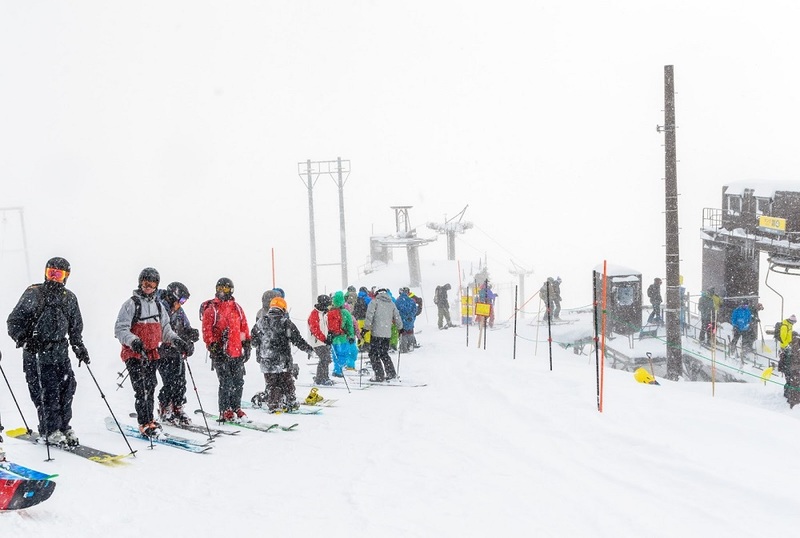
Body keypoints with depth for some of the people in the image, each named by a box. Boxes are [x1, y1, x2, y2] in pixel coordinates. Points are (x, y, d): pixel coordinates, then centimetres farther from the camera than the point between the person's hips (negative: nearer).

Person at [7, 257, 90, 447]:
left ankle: (63, 426, 12)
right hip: (36, 351, -4)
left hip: (60, 350, 4)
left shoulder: (69, 298, 10)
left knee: (67, 386, -2)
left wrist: (79, 347, 13)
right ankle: (50, 430, 4)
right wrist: (23, 339, -17)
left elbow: (76, 327, 21)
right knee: (46, 390, -7)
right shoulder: (33, 294, -3)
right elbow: (14, 321, -3)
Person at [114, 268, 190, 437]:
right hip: (134, 354, -6)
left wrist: (177, 341, 3)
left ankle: (148, 420, 19)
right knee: (141, 390, -11)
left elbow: (165, 329, 20)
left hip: (152, 354, 6)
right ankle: (145, 424, -9)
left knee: (150, 388, 9)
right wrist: (133, 341, -27)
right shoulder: (131, 304, -5)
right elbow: (120, 329, -10)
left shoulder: (158, 306, 15)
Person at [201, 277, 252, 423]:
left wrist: (246, 344, 12)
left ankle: (236, 408, 21)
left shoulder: (237, 308, 13)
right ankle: (225, 411, 2)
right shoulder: (211, 309, 0)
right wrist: (212, 346, -13)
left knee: (238, 381, 8)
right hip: (221, 352, -5)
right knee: (226, 382, -7)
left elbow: (244, 327, 17)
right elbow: (207, 331, -4)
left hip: (237, 352, 5)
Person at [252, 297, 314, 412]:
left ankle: (273, 405, 4)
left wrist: (259, 356, 27)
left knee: (271, 383, 9)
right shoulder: (286, 323, -9)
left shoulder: (260, 322, 2)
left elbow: (254, 340, 11)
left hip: (266, 360, 2)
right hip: (283, 360, -2)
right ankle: (290, 403, 20)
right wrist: (308, 348, 8)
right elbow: (297, 339, -6)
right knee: (287, 382, 12)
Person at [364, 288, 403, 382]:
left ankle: (379, 376, -2)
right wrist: (400, 327, 33)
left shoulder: (374, 302, 0)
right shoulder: (391, 303, 14)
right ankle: (391, 373, 20)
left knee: (374, 354, 2)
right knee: (384, 353, 21)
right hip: (387, 333, 6)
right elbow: (397, 317, 16)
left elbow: (369, 315, -13)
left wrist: (367, 327, -11)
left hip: (376, 332, -6)